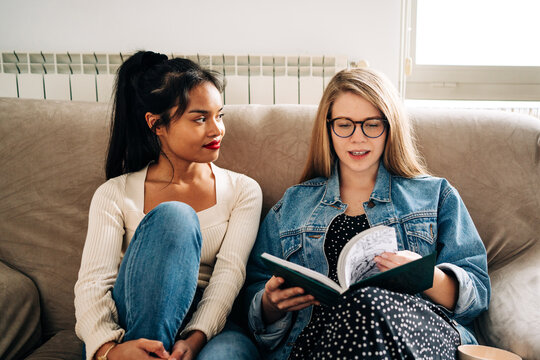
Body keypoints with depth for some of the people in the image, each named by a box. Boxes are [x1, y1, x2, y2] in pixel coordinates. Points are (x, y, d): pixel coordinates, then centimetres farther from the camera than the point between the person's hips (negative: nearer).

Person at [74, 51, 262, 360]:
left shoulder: (243, 191, 9)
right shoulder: (115, 194, 6)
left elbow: (230, 272, -6)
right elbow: (92, 282, -7)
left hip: (208, 330, -1)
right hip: (128, 327, 1)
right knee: (173, 217, -28)